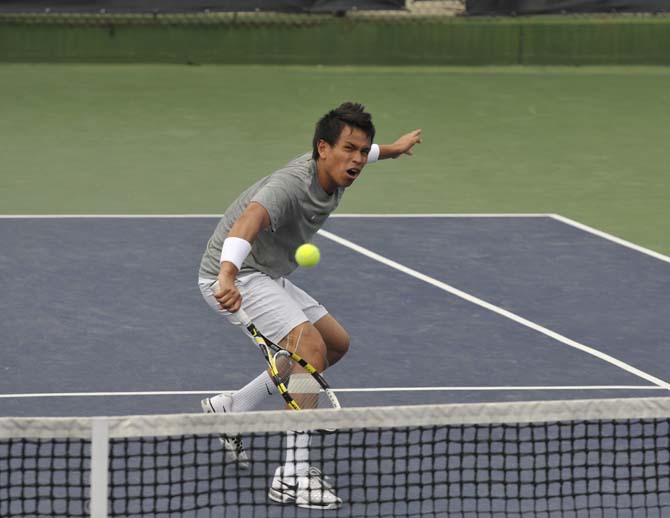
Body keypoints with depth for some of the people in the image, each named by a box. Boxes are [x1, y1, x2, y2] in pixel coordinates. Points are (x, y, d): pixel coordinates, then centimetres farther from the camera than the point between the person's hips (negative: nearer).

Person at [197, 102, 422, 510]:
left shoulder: (333, 173, -1)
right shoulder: (289, 186, -31)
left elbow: (362, 154, 26)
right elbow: (246, 223, -51)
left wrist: (394, 149, 45)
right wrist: (228, 275, -69)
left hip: (268, 277, 11)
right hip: (233, 278, -11)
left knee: (336, 344, 17)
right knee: (310, 345, -27)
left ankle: (230, 409, 21)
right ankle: (294, 476, -28)